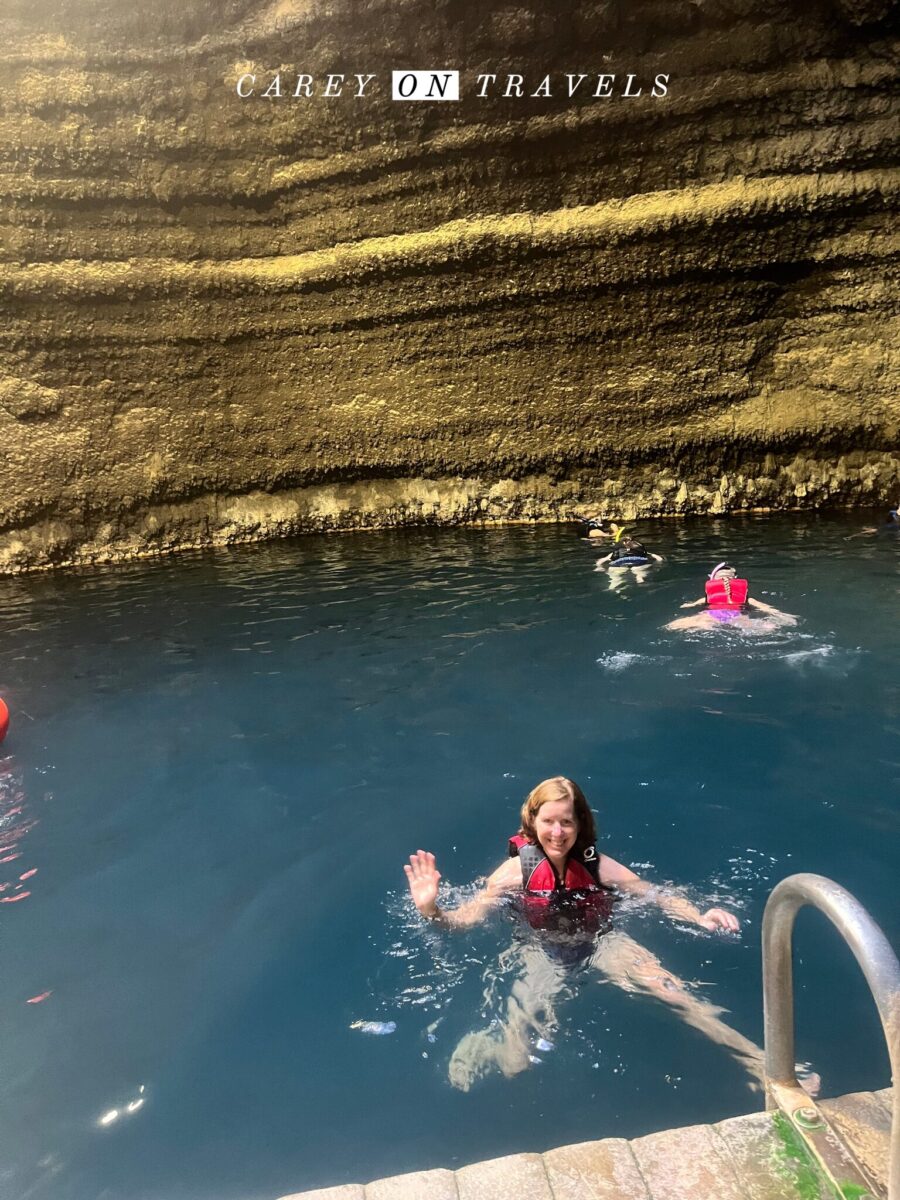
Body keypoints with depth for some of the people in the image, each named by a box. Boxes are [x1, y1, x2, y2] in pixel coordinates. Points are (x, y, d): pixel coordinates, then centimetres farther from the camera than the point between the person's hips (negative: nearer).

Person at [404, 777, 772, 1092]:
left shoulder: (598, 866, -15)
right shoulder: (516, 871, -17)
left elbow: (657, 896, -9)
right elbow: (465, 918, -15)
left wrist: (699, 917, -28)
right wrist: (431, 910, -37)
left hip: (601, 942, 1)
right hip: (542, 952, -1)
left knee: (674, 992, -19)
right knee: (513, 1062, -18)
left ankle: (757, 1059, -8)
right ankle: (485, 1049, 13)